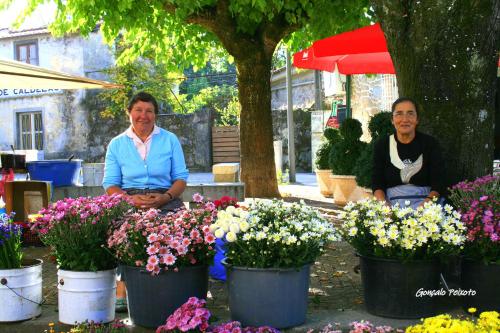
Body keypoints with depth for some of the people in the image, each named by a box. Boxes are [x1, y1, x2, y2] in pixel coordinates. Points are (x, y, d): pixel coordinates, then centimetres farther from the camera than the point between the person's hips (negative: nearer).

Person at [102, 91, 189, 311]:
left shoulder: (170, 140, 13)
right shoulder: (117, 144, 13)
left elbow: (181, 178, 9)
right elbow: (110, 185, 7)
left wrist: (166, 197, -12)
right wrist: (131, 199, -13)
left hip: (165, 200, 0)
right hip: (129, 200, 0)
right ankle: (122, 292, -28)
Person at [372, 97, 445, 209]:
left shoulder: (430, 144, 6)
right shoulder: (382, 145, 9)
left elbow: (438, 182, -1)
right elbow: (377, 183, 3)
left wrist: (427, 203, -21)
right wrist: (384, 205, -16)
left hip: (424, 202, 0)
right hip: (391, 203, 0)